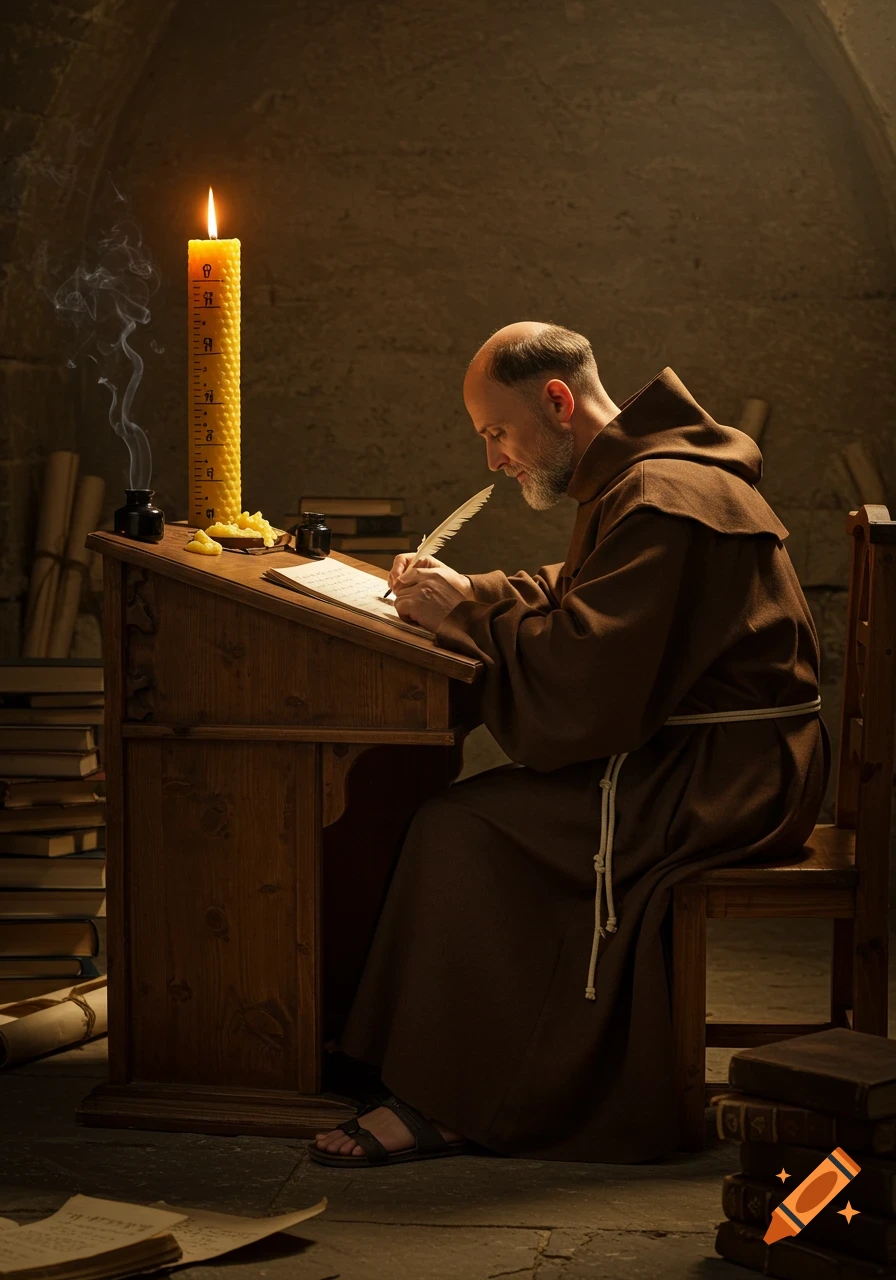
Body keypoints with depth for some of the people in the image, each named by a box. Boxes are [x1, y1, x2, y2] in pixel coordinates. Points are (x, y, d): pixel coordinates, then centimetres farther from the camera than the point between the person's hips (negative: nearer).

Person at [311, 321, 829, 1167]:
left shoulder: (660, 503, -20)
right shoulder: (639, 477, 15)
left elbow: (585, 676, -27)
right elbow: (573, 595, 25)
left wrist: (460, 616, -14)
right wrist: (470, 592, 8)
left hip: (717, 783, -11)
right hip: (708, 759, 11)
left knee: (460, 828, -17)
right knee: (482, 803, 4)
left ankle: (444, 1103, -10)